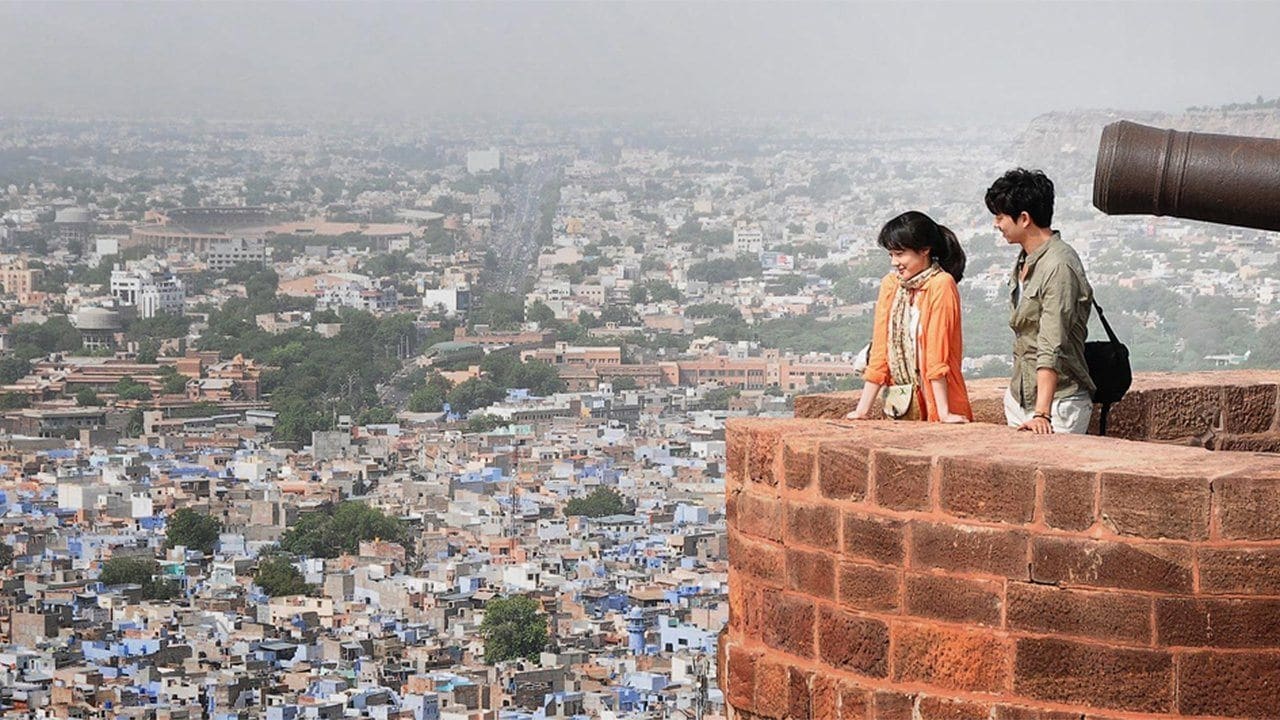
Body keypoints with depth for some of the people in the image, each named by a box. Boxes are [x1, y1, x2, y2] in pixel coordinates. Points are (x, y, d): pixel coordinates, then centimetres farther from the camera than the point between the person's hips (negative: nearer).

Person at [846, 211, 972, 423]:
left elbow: (937, 355, -15)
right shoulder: (890, 284, 7)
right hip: (904, 409, 5)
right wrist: (862, 409, 1)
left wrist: (944, 413, -17)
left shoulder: (941, 285, -10)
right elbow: (880, 350, 5)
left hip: (936, 405, -5)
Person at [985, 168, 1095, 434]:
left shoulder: (1059, 266, -18)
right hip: (1020, 398, 8)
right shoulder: (1025, 261, 12)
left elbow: (1052, 348, -23)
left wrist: (1041, 413, -28)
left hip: (1058, 400, -8)